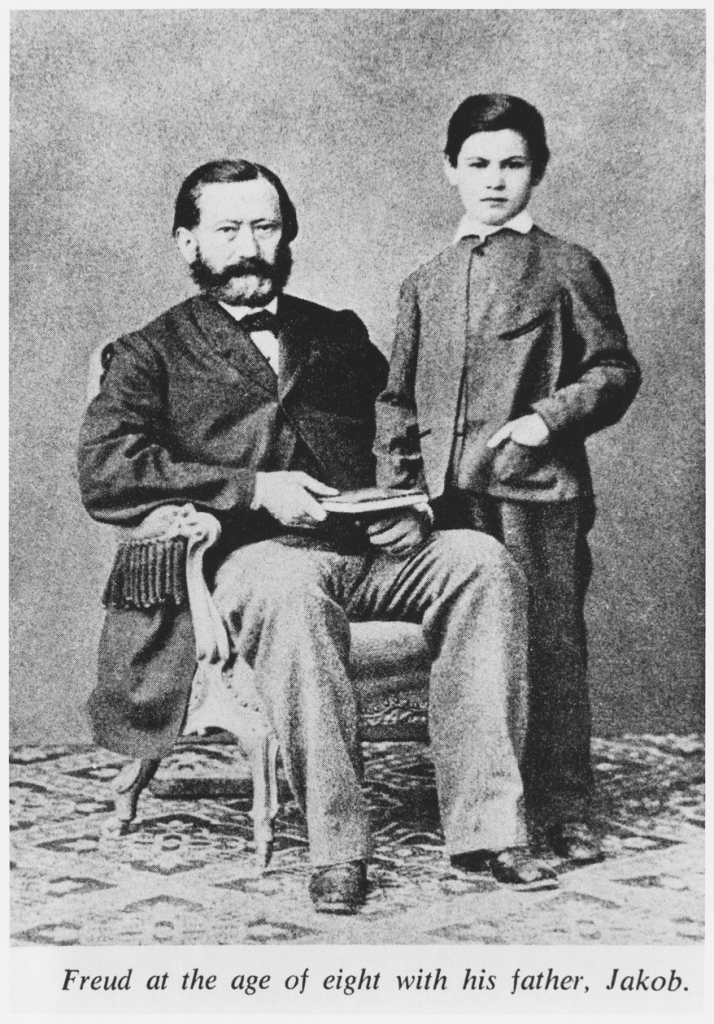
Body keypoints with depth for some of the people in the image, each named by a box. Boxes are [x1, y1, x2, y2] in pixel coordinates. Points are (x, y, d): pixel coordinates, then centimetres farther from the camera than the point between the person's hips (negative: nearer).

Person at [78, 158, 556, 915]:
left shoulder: (339, 335, 26)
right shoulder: (153, 354, 13)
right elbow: (103, 473, -3)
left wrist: (409, 504, -1)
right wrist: (252, 488, -13)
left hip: (366, 550, 4)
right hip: (245, 559, -4)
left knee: (480, 562, -24)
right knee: (290, 584, -38)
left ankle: (485, 823, -24)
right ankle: (335, 846, -30)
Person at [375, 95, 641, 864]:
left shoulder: (566, 268, 5)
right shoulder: (425, 283, 16)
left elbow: (614, 370, 3)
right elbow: (397, 399, 17)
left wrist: (548, 418, -12)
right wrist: (394, 490, 7)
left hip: (538, 489, -4)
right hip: (445, 496, 4)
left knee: (550, 646, -1)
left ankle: (564, 808, 10)